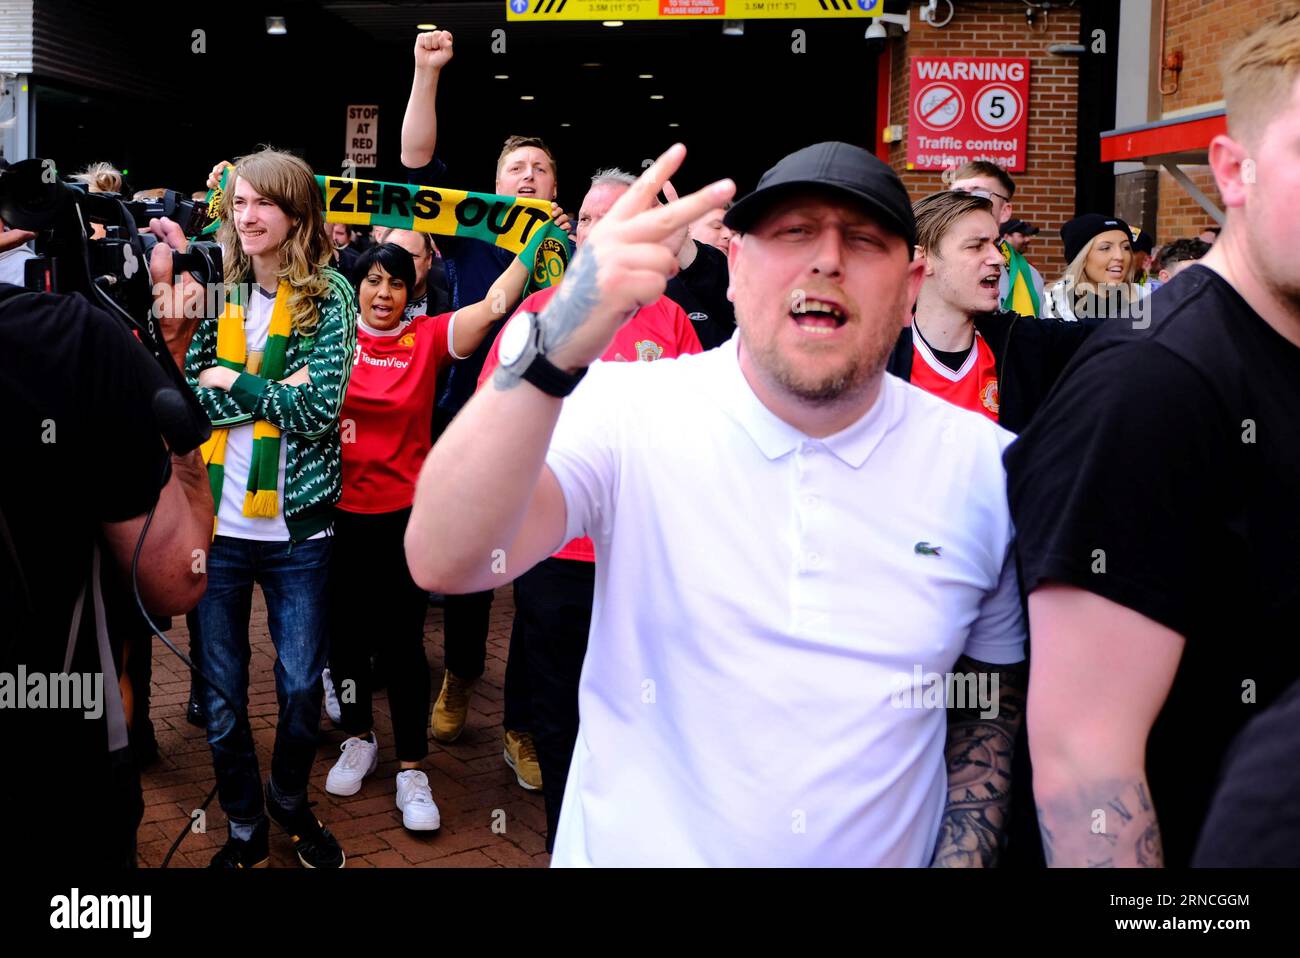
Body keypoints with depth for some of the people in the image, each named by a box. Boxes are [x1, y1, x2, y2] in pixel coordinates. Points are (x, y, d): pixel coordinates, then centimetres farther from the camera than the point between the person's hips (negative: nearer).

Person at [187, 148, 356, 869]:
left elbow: (319, 409, -13)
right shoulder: (217, 295, 4)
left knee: (301, 687, 10)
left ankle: (291, 802, 36)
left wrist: (232, 382, -9)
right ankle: (244, 825, 30)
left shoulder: (329, 297, -3)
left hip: (296, 526, -2)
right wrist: (273, 390, -16)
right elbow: (187, 399, -6)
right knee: (220, 694, 10)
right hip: (216, 524, 2)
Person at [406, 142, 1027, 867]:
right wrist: (557, 347, -42)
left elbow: (994, 697, 3)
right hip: (634, 850, -1)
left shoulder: (988, 467, -9)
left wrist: (960, 858, -10)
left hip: (890, 854, 2)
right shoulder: (626, 412, -15)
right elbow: (442, 562, -29)